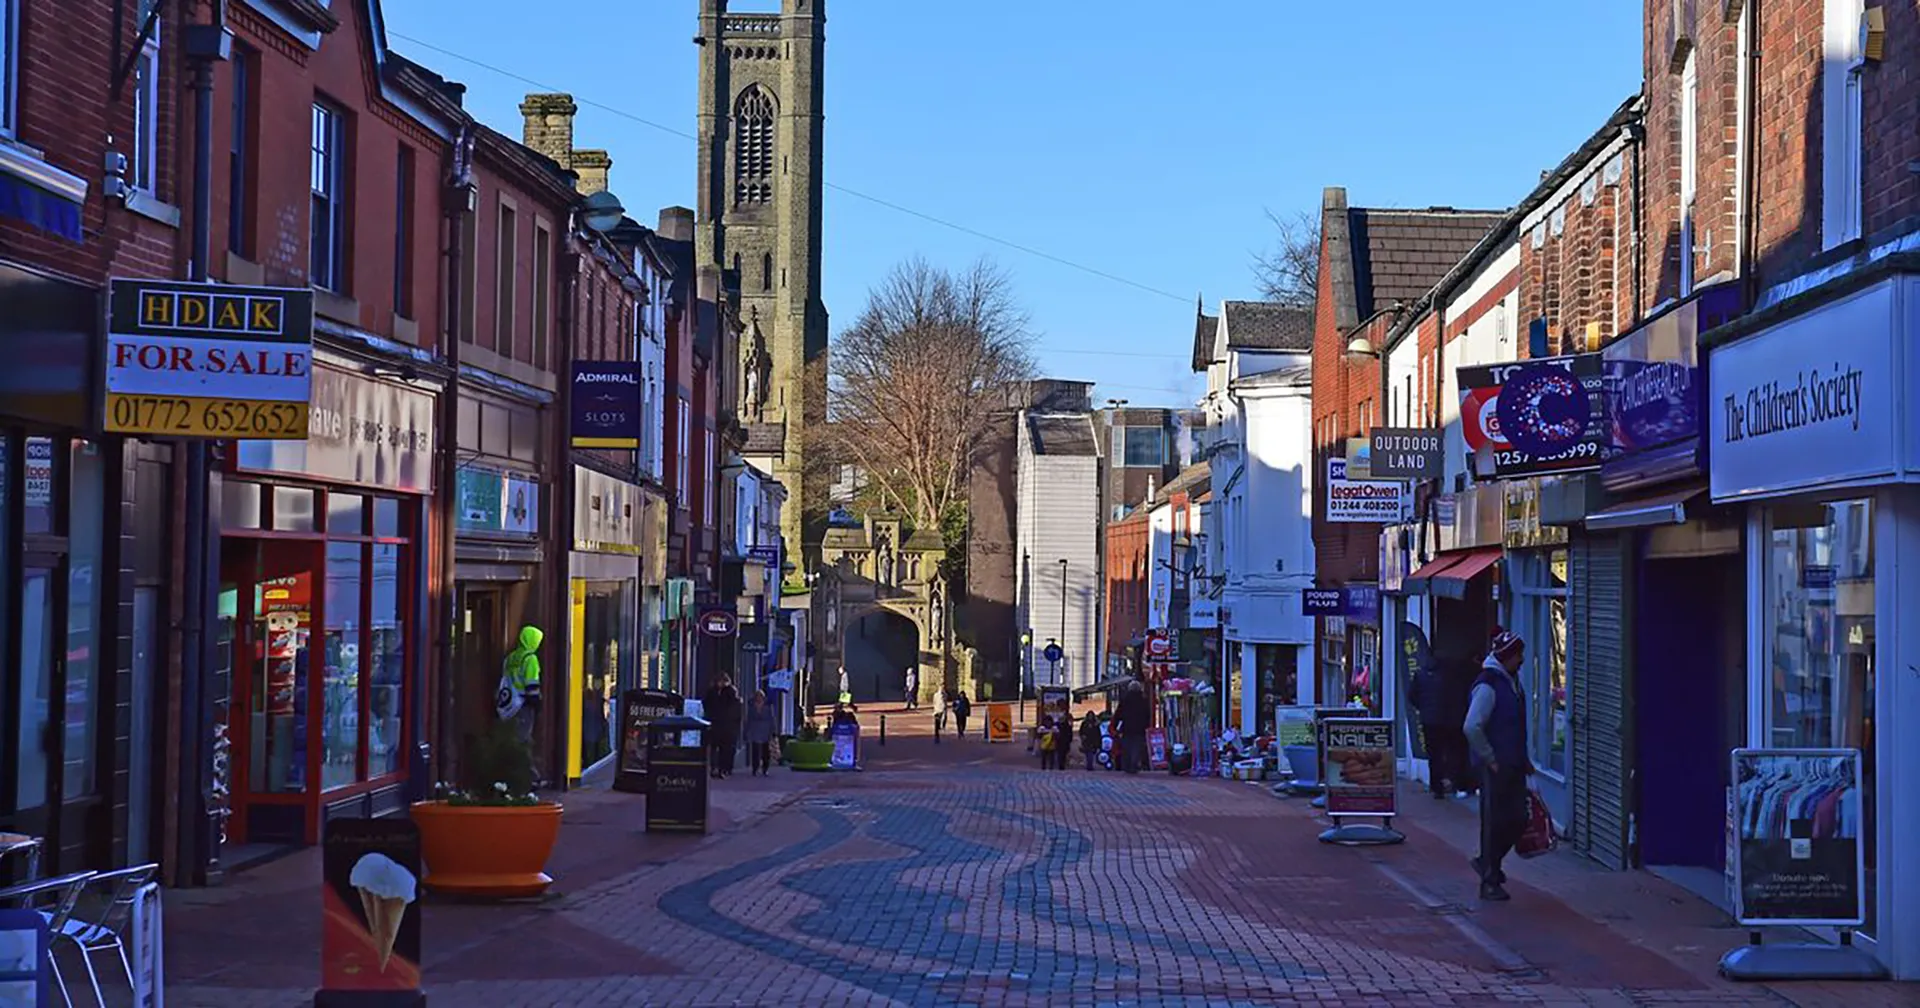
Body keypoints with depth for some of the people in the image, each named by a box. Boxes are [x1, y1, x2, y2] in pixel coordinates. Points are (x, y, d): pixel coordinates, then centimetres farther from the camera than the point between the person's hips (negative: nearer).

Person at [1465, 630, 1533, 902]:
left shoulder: (1511, 681, 14)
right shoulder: (1488, 685, -16)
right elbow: (1471, 728, -23)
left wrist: (1523, 760, 19)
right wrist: (1490, 759, -18)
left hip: (1513, 766, 9)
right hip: (1494, 767, -9)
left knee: (1518, 820, 10)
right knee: (1495, 823, -2)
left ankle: (1488, 863, 30)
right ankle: (1490, 882, 7)